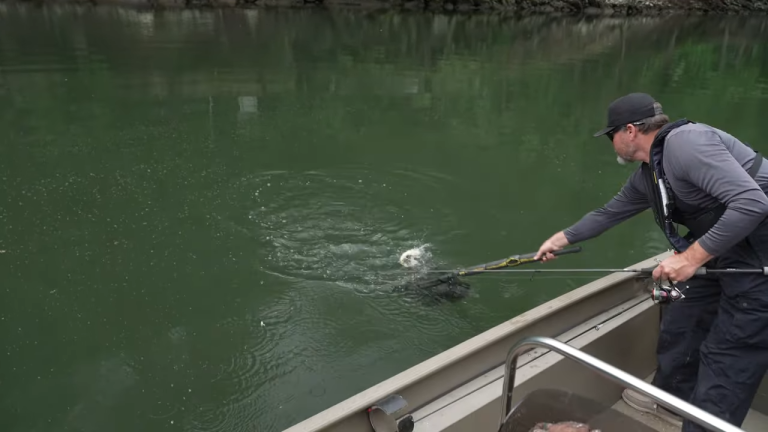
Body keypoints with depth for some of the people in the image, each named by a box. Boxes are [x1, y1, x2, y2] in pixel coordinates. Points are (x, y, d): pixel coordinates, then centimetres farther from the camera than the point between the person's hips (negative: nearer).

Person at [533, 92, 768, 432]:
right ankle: (672, 399, 42)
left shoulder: (684, 142, -22)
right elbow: (609, 213, 24)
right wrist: (561, 239, 30)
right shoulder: (647, 175, 9)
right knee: (679, 324, 20)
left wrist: (692, 256, -27)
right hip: (727, 258, 10)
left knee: (725, 361, -2)